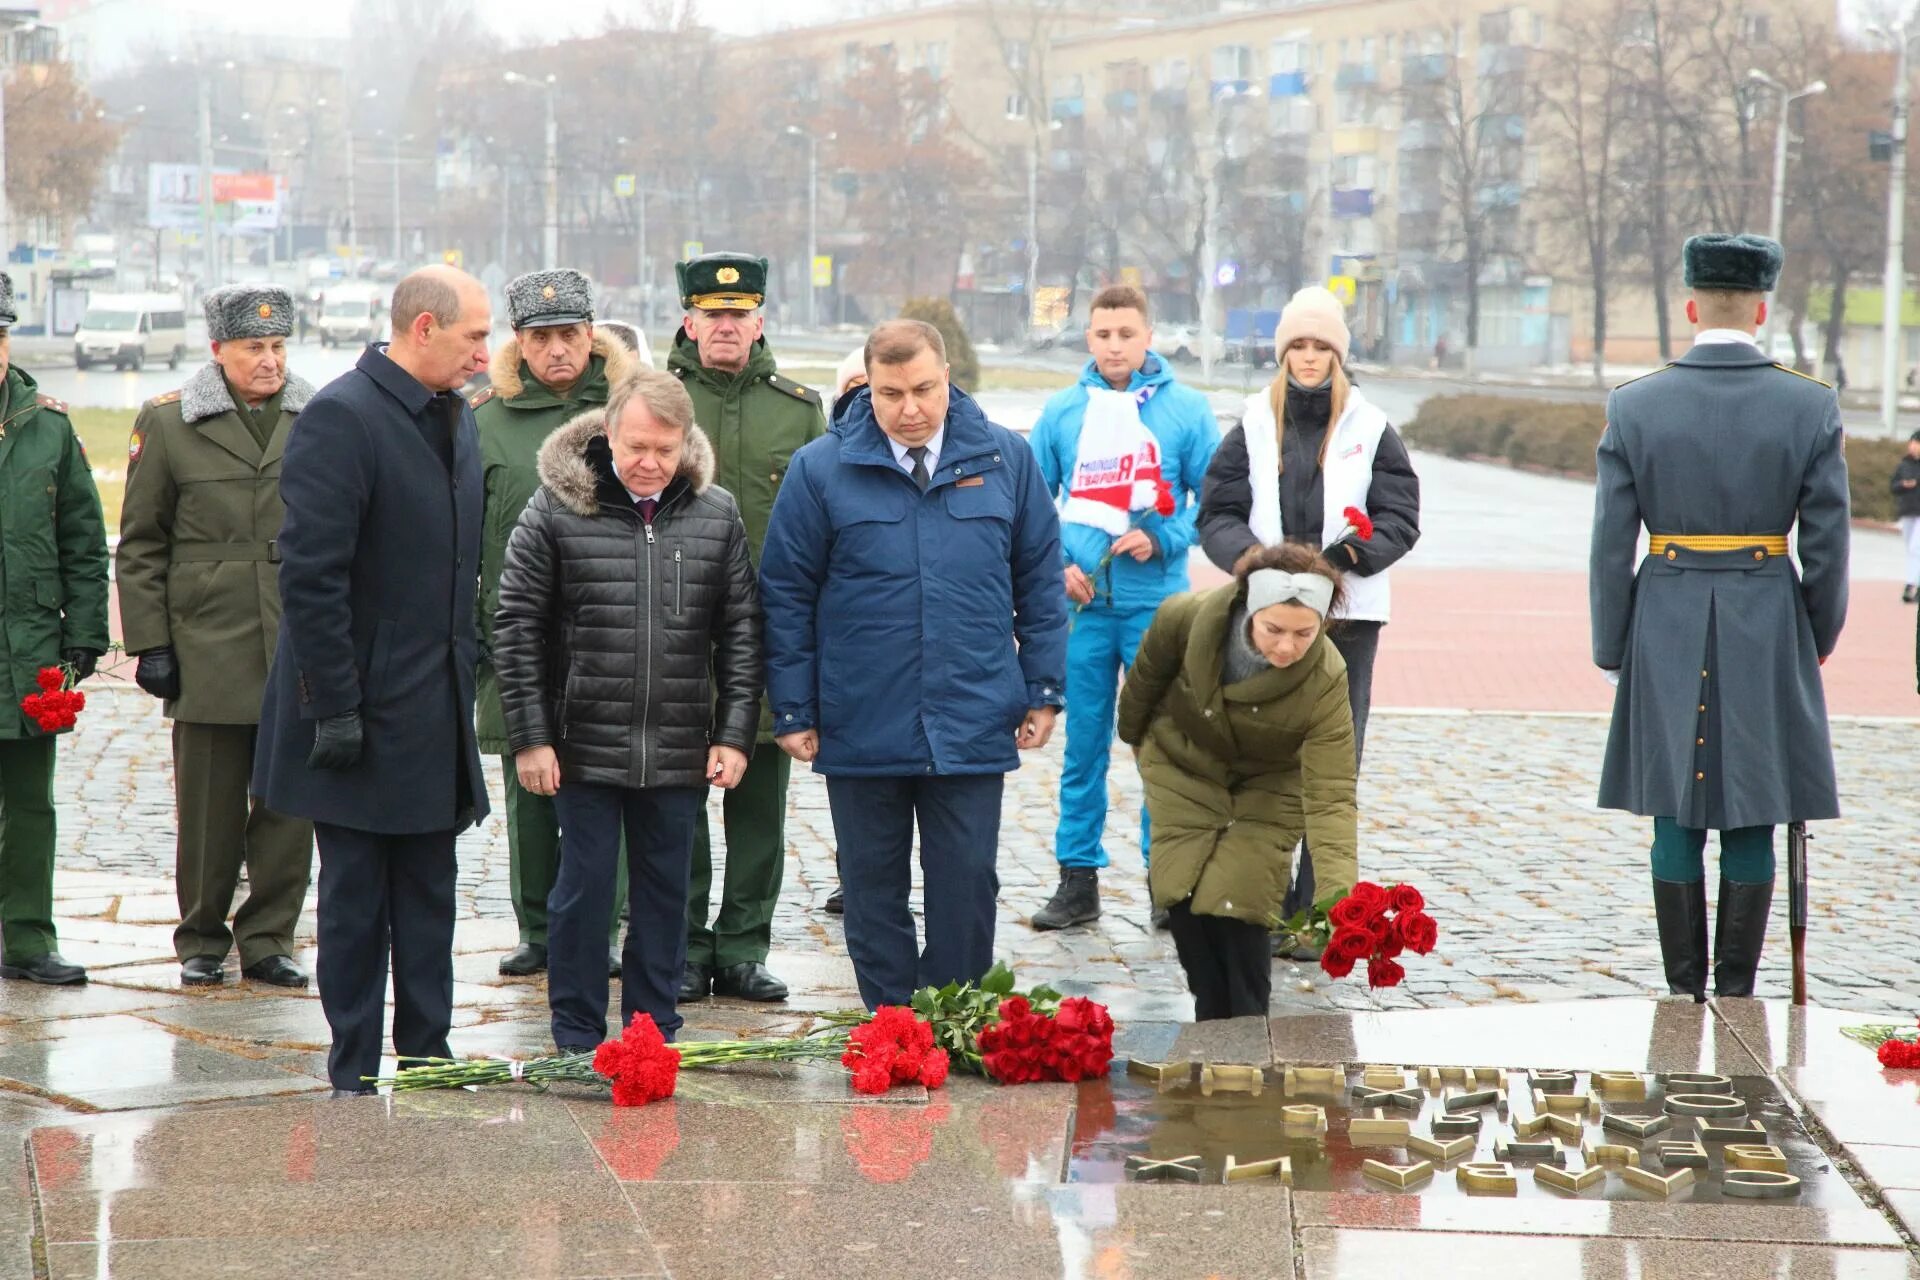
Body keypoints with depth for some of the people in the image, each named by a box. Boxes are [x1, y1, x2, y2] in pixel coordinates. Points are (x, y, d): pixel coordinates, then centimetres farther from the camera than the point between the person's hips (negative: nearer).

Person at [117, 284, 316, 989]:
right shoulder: (167, 422, 2)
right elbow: (140, 545, 4)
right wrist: (149, 643, -2)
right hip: (208, 651, -2)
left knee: (291, 803, 4)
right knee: (209, 806, 3)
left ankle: (268, 939, 16)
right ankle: (201, 940, 18)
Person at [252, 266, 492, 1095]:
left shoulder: (455, 418, 11)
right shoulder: (341, 416, -15)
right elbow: (310, 575, -19)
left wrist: (466, 671, 14)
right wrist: (334, 708, -20)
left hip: (435, 714, 8)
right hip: (365, 710, -7)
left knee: (428, 900, 12)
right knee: (356, 903, 2)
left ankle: (427, 1062, 20)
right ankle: (354, 1079, 11)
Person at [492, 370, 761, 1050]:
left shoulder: (717, 514, 4)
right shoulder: (555, 509, -4)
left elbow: (741, 631, 8)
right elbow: (517, 628, -2)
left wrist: (735, 733, 1)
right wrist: (530, 736, -6)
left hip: (679, 752, 2)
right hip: (585, 744, -2)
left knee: (666, 891, 10)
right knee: (585, 888, 3)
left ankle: (656, 1032, 21)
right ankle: (577, 1038, 15)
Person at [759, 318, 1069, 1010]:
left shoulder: (1006, 459, 2)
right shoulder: (820, 470, -2)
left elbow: (1040, 581, 9)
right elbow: (786, 595, 2)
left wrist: (1042, 691, 6)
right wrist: (794, 712, 0)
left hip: (973, 726, 0)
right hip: (860, 733, 0)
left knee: (967, 888, 2)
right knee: (874, 896, 9)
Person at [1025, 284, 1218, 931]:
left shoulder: (1186, 409, 1)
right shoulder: (1061, 412, 7)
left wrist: (1163, 539, -11)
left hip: (1157, 604, -2)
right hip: (1081, 603, 2)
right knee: (1083, 743, 6)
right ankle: (1077, 878, 13)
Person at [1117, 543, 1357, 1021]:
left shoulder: (1324, 681, -37)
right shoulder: (1186, 619, -33)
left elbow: (1330, 797, -39)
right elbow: (1146, 677, -9)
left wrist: (1339, 891, -51)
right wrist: (1133, 732, 10)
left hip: (1268, 782, -2)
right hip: (1182, 762, 2)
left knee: (1238, 901, -12)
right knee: (1181, 892, -4)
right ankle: (1212, 1023, 14)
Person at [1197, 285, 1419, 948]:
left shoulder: (1371, 430, 7)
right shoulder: (1254, 426, 9)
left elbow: (1400, 519, 3)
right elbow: (1217, 514, 6)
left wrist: (1354, 551, -16)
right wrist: (1252, 556, -14)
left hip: (1347, 614, -1)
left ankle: (1317, 912, 3)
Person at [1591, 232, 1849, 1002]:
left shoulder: (1634, 406, -4)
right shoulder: (1811, 407, -5)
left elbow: (1611, 545, -2)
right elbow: (1827, 544, -2)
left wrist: (1612, 650, 7)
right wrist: (1818, 642, 12)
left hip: (1667, 635, 1)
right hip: (1768, 635, 0)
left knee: (1676, 821, 8)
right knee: (1752, 824, 6)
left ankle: (1683, 995, 11)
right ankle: (1737, 997, 8)